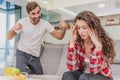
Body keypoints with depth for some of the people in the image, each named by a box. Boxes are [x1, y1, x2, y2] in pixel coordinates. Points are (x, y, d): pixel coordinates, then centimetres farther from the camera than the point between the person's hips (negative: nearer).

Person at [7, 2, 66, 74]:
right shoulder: (22, 22, -12)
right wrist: (13, 29, -33)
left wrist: (63, 28, -32)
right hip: (22, 54, -2)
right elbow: (9, 37, -11)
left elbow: (59, 36, -11)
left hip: (35, 57, 3)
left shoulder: (45, 24, -9)